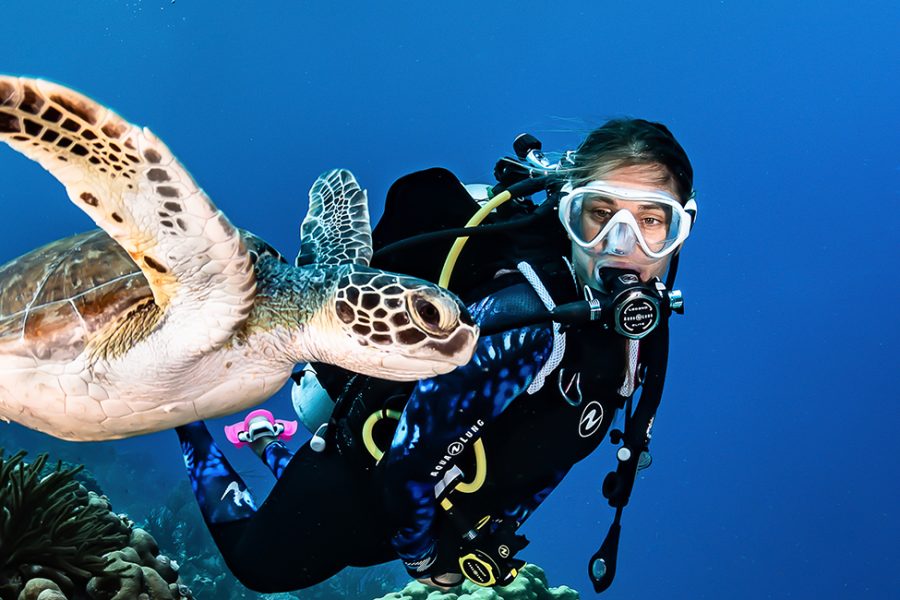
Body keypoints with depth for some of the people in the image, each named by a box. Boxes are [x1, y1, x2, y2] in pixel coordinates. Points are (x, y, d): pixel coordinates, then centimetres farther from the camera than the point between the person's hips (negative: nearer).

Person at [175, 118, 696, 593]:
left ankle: (267, 441, 54)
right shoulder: (521, 324, -39)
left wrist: (496, 535, 8)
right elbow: (410, 463, -31)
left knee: (357, 554, 35)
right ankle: (189, 418, 38)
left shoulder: (640, 325, -13)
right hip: (365, 475, -7)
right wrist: (428, 564, -13)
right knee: (257, 565, 19)